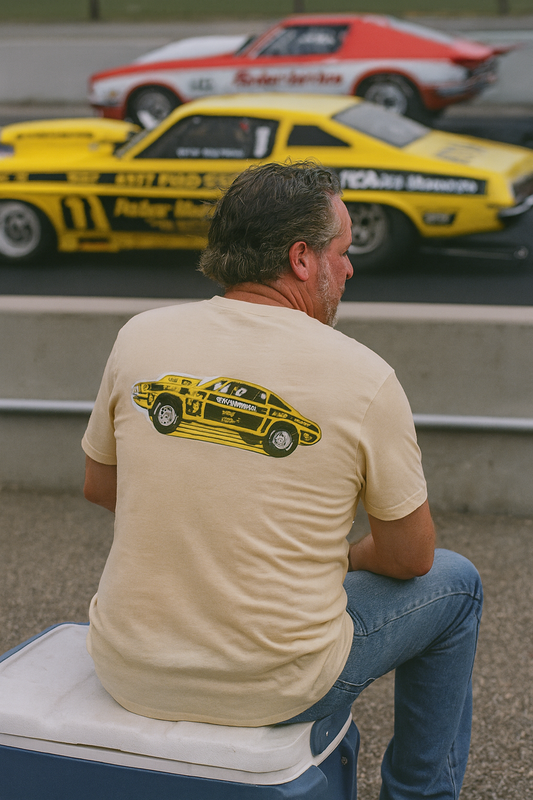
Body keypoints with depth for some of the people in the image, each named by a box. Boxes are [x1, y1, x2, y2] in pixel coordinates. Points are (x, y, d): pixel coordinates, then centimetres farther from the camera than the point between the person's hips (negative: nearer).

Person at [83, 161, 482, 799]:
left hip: (129, 673, 4)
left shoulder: (140, 337, -4)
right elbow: (410, 558, -4)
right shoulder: (363, 376, -14)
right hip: (272, 690, -4)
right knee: (454, 584, 20)